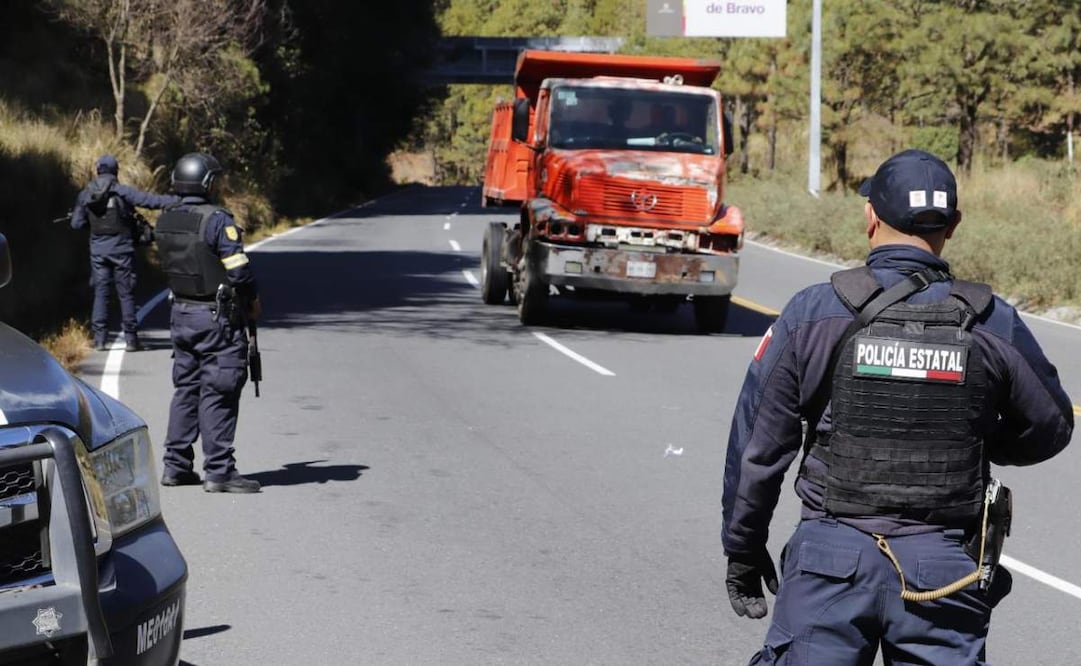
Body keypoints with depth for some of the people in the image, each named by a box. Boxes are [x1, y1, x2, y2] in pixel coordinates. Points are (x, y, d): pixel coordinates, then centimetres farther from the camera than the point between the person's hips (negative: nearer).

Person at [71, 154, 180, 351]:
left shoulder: (85, 195, 2)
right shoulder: (122, 192, -11)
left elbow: (76, 223, 6)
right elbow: (151, 200, -18)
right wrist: (178, 201, -17)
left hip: (98, 249, 3)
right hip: (121, 248, -3)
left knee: (100, 292, 9)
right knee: (126, 294, 3)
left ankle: (99, 339, 5)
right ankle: (131, 339, 4)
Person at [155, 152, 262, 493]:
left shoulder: (166, 221, 6)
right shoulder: (217, 220, -18)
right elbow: (239, 269, -18)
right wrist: (253, 300, -1)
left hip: (181, 313, 7)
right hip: (217, 317, -7)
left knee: (186, 388, 15)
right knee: (217, 394, -4)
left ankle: (176, 465, 17)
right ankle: (219, 471, -3)